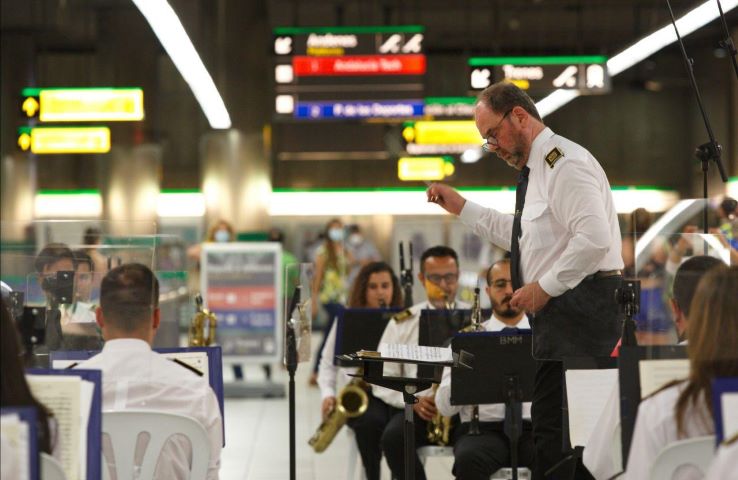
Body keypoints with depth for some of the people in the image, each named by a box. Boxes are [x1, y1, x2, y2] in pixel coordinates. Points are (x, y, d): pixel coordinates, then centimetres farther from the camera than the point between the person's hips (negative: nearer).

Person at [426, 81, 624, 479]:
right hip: (559, 314, 11)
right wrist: (462, 208, 27)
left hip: (579, 309, -11)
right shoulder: (538, 168, 20)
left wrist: (544, 287, -19)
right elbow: (519, 235, 32)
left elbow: (594, 238, -24)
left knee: (553, 434, -11)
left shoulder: (564, 162, -13)